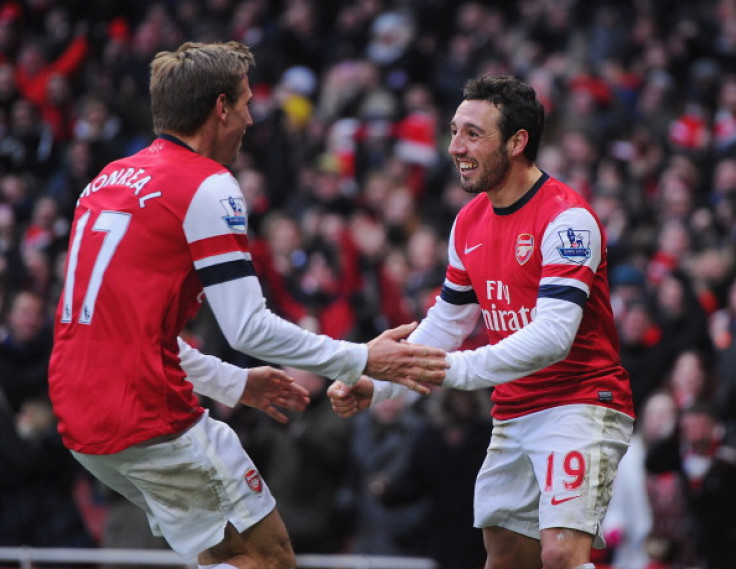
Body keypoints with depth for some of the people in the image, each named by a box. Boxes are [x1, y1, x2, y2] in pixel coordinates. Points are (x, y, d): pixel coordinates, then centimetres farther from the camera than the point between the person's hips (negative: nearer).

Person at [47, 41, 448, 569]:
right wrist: (363, 361, -4)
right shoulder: (206, 186, -9)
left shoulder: (109, 180, 17)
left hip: (81, 421, 9)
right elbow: (248, 328, -13)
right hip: (152, 422, -9)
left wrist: (233, 384, 29)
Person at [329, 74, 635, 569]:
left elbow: (552, 337, -28)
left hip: (580, 405, -8)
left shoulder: (567, 217, -18)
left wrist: (453, 369, -34)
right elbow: (445, 324, 17)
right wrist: (374, 386, 5)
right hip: (513, 414, 8)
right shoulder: (470, 222, 7)